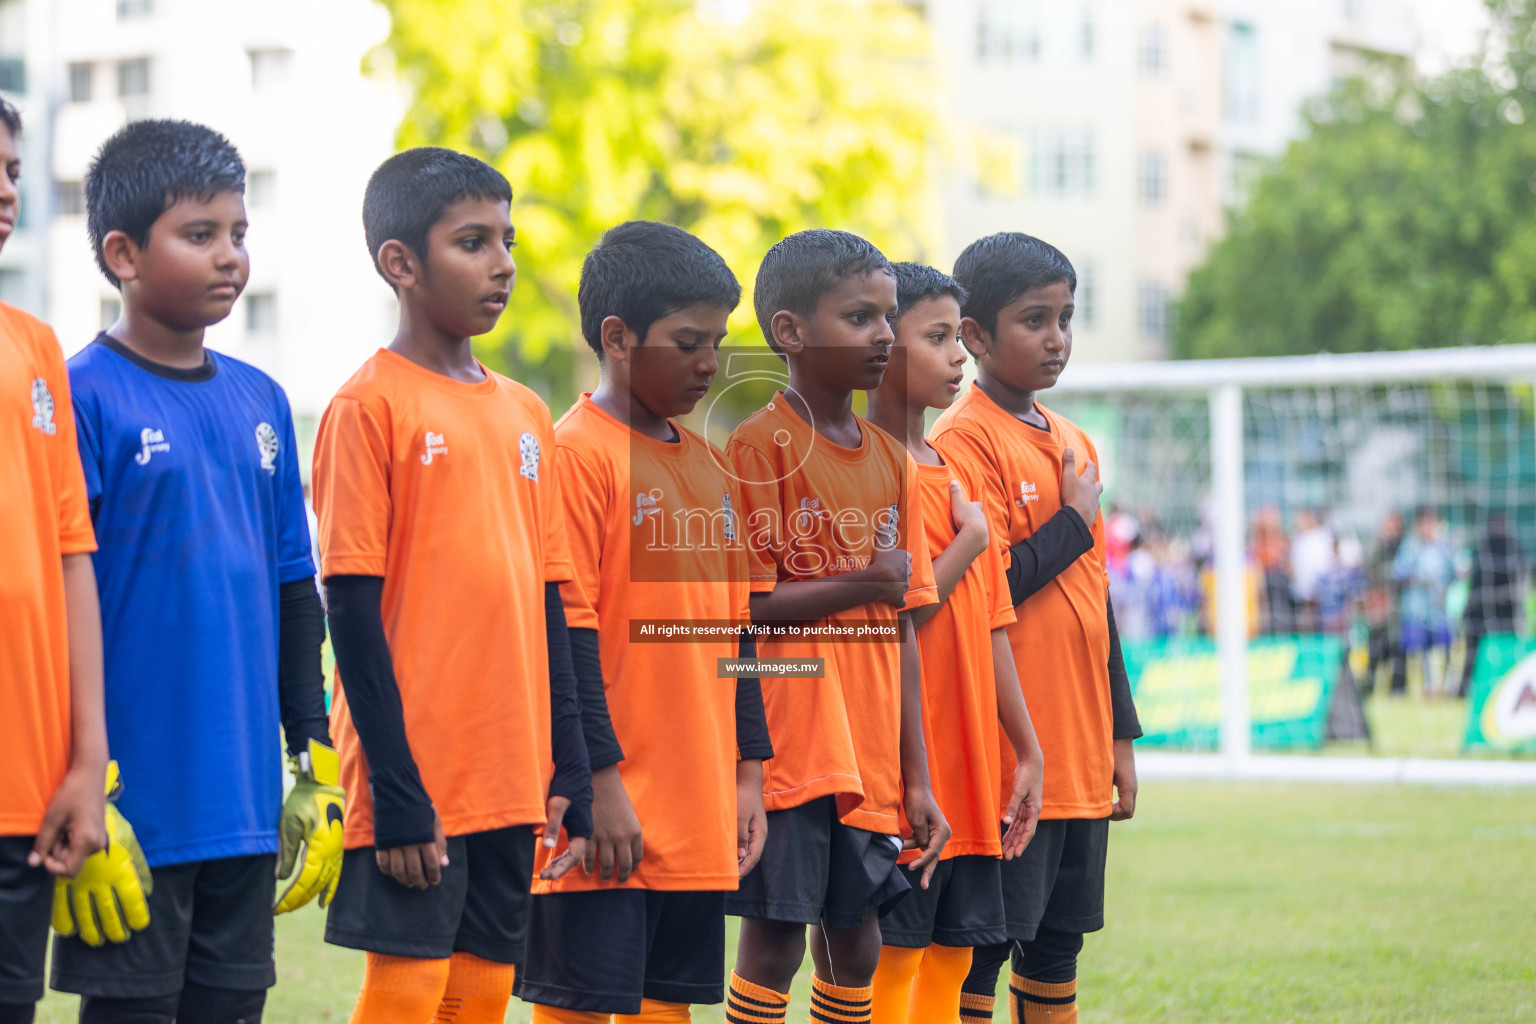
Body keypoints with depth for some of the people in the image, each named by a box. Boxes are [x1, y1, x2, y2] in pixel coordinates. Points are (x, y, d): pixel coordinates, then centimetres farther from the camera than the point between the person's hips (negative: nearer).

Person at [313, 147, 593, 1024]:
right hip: (418, 777, -6)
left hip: (512, 778, 6)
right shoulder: (370, 405, -7)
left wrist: (572, 767, 11)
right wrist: (393, 783, -14)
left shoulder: (525, 415, 12)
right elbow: (352, 606, -10)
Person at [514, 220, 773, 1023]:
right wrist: (598, 779, -17)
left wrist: (748, 771, 15)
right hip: (609, 808, -7)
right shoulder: (578, 453, -9)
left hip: (698, 810, 7)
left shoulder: (709, 467, 15)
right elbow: (564, 633, -14)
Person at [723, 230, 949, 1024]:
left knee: (854, 944, 10)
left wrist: (916, 780, 10)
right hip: (785, 744, -6)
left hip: (868, 758, 6)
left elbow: (900, 630, 13)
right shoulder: (758, 445, -8)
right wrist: (861, 584, -12)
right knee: (774, 938, -4)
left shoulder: (891, 460, 12)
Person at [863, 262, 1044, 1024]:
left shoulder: (958, 475, 15)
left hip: (968, 774, 8)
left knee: (952, 956, 9)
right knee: (894, 960, -5)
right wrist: (971, 539, -9)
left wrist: (1026, 752, 14)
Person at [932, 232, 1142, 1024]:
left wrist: (1120, 735, 18)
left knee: (1058, 940, 11)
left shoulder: (1075, 444, 15)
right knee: (977, 950, -4)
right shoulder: (963, 440, -9)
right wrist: (1075, 520, -8)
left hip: (1078, 752, 8)